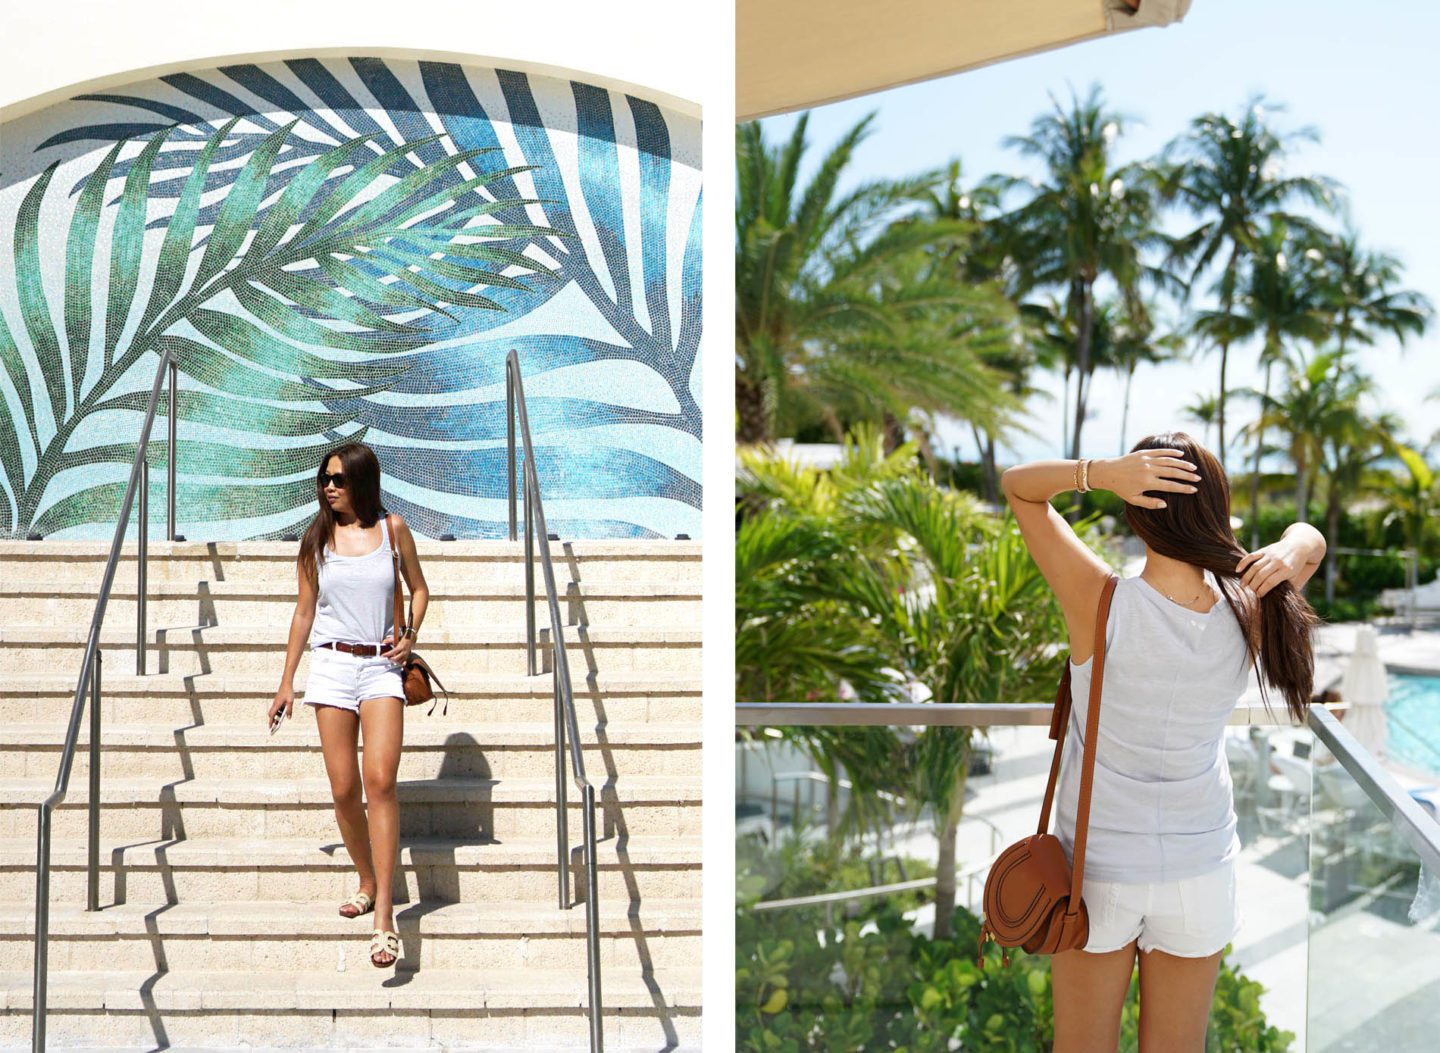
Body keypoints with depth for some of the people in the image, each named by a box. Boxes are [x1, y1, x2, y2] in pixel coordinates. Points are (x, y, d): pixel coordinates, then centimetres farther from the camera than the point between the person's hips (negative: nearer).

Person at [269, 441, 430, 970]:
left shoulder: (393, 529, 4)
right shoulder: (318, 538, 7)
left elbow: (418, 588, 15)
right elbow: (304, 611, 12)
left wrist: (410, 636, -3)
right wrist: (286, 681, 11)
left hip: (381, 667, -2)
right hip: (331, 665, 2)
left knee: (380, 780, -16)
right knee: (344, 790, 0)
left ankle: (383, 915, -17)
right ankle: (367, 881, 25)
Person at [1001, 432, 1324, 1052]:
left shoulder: (1102, 605, -24)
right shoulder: (1248, 614, -15)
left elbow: (1017, 484, -13)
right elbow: (1310, 538, 7)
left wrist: (1104, 471, -31)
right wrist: (1292, 550, -17)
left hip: (1096, 868, -2)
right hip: (1201, 871, 3)